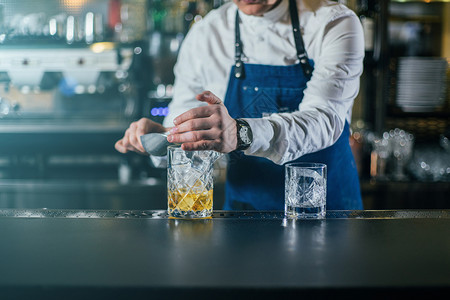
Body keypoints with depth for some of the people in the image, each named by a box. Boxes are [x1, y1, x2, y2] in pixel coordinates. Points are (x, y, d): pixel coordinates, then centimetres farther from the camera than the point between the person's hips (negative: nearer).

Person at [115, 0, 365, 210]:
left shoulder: (335, 24, -7)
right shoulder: (204, 35, 0)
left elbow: (324, 120, -23)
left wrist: (241, 133, -41)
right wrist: (161, 138, -16)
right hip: (243, 209, 2)